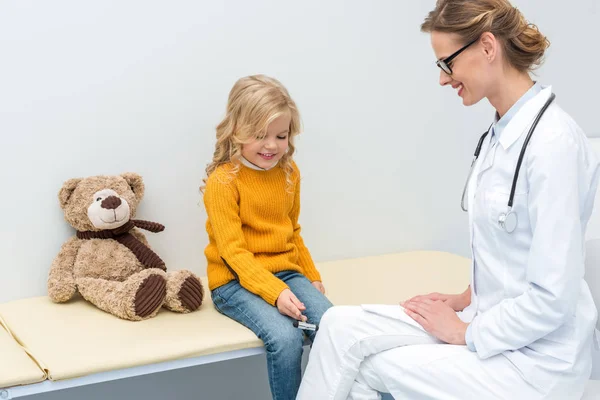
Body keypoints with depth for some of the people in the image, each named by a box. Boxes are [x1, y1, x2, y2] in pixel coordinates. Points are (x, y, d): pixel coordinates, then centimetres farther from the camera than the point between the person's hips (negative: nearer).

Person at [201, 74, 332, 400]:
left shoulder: (289, 173, 8)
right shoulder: (223, 181, -12)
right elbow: (234, 251, -17)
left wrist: (312, 276, 15)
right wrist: (274, 292, -27)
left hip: (286, 272, 6)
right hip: (235, 281, -6)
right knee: (285, 337, -30)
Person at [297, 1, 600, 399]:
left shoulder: (553, 142, -23)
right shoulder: (503, 132, 6)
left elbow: (552, 298, -23)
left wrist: (466, 333, -13)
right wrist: (468, 298, 8)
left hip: (533, 360, -8)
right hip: (494, 320, 8)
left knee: (363, 368, -5)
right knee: (341, 325, -5)